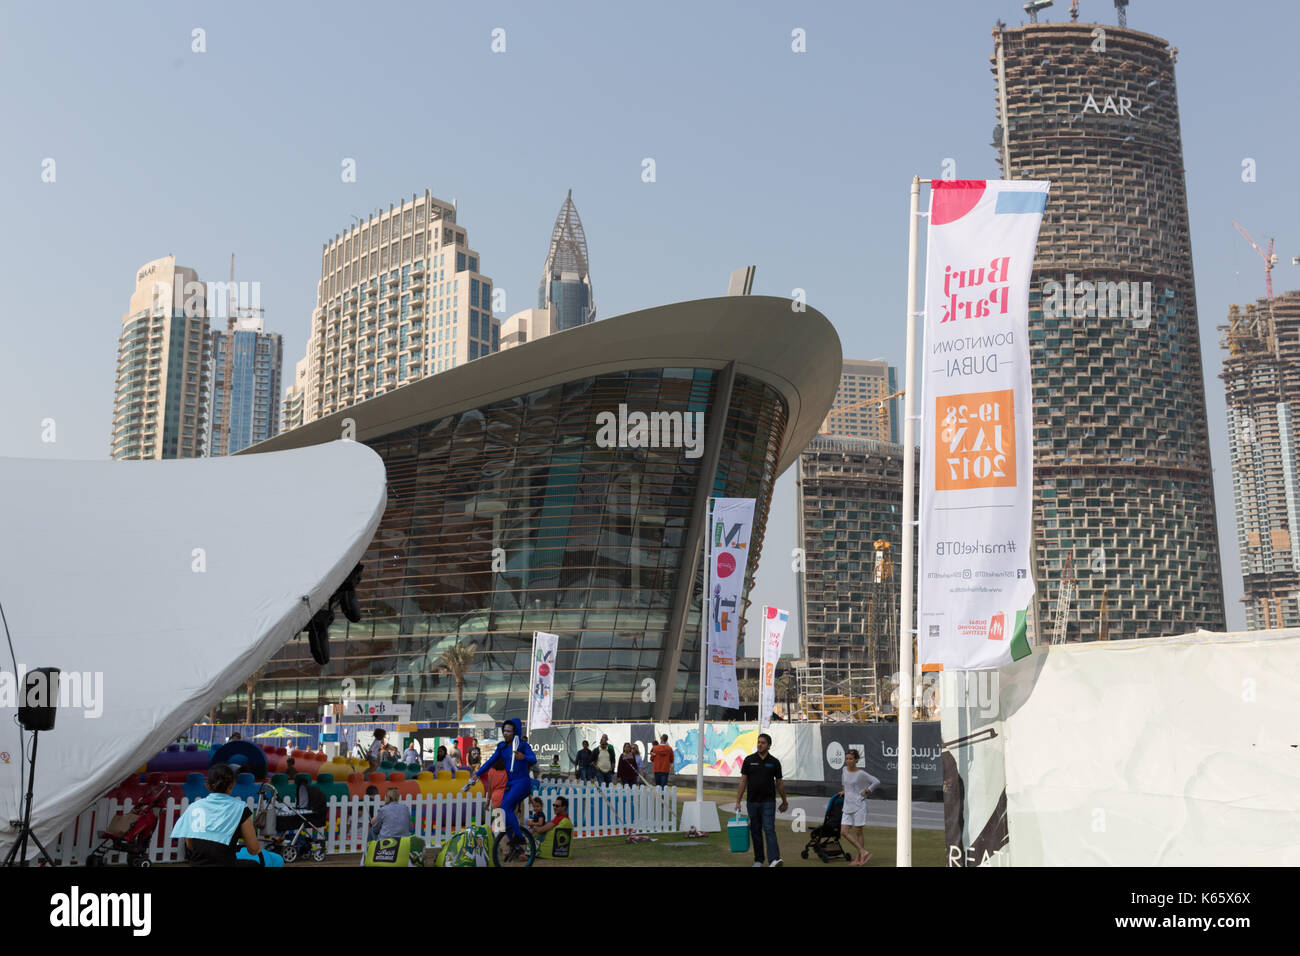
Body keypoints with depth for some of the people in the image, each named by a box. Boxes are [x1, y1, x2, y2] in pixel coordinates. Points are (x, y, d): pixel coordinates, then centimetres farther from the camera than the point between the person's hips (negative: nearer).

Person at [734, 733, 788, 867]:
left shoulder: (774, 762, -1)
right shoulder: (749, 760, 1)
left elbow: (779, 783, 8)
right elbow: (743, 781, 1)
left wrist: (784, 801, 14)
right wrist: (738, 801, -3)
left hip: (768, 802, -2)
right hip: (752, 802, 2)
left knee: (769, 830, -14)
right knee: (755, 831, 8)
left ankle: (774, 860, -23)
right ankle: (758, 860, 19)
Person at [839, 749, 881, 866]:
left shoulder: (861, 774, -10)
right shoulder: (845, 770, 7)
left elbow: (876, 782, -6)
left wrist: (866, 791, -6)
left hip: (859, 805, -6)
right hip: (847, 806, 6)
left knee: (858, 832, 1)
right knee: (844, 831, -3)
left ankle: (859, 859, 11)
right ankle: (864, 852, 3)